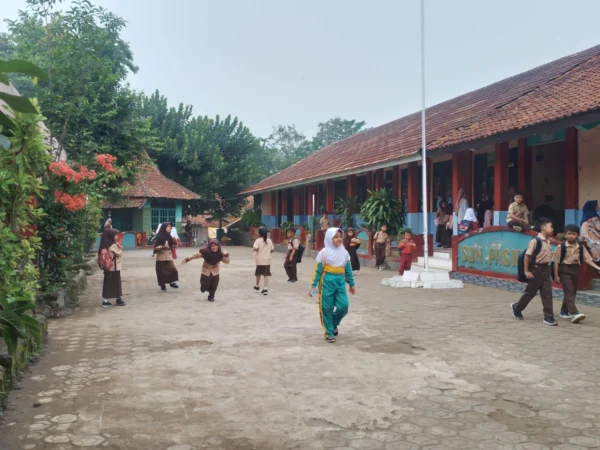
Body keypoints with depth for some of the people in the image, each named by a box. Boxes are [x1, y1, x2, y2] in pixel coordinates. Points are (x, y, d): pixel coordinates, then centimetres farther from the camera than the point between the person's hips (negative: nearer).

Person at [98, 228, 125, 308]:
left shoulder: (105, 245, 7)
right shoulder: (113, 245, -17)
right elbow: (119, 254, -14)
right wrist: (120, 248, -2)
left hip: (107, 267, 7)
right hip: (115, 267, -7)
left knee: (107, 283, 9)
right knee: (116, 283, 3)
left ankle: (105, 301, 11)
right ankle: (118, 299, 11)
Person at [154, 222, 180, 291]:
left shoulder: (169, 236, 5)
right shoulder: (159, 236, -10)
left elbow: (172, 246, 10)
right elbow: (156, 247, -12)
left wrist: (174, 242, -8)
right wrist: (162, 247, -28)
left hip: (168, 256, 4)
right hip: (161, 256, -4)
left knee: (172, 269, -8)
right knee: (162, 271, 2)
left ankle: (172, 282, 9)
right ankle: (162, 285, 15)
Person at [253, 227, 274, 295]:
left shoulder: (258, 240, -9)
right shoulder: (269, 240, 3)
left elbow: (255, 248, -23)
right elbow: (272, 249, 5)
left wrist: (253, 250, -2)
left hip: (259, 260, -2)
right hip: (267, 260, 2)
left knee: (258, 274, 17)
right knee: (266, 275, 1)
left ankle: (257, 286, 35)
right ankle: (265, 289, -7)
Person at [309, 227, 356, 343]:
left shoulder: (344, 252, 5)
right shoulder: (324, 252, -8)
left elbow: (348, 270, 14)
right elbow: (318, 270, -6)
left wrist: (352, 284, 17)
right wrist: (313, 286, -8)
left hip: (340, 281, 4)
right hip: (327, 282, -4)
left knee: (343, 306, -3)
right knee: (327, 308, 3)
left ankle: (333, 324, 27)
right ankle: (329, 333, 16)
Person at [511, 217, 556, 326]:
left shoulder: (548, 241, 7)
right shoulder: (535, 241, -18)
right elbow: (527, 255, -17)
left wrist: (547, 267, 16)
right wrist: (526, 271, -17)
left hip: (545, 268, 7)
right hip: (536, 268, -7)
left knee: (547, 293, 2)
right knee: (530, 292, 7)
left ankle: (548, 317, 3)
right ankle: (516, 307, 29)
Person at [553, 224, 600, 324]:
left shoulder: (581, 248, 5)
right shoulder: (561, 247, -8)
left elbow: (588, 259, 3)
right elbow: (556, 261, -6)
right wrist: (556, 275, -8)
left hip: (575, 270, 5)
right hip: (564, 270, -5)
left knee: (572, 292, 12)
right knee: (569, 291, -14)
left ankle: (564, 311, 27)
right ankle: (574, 313, -23)